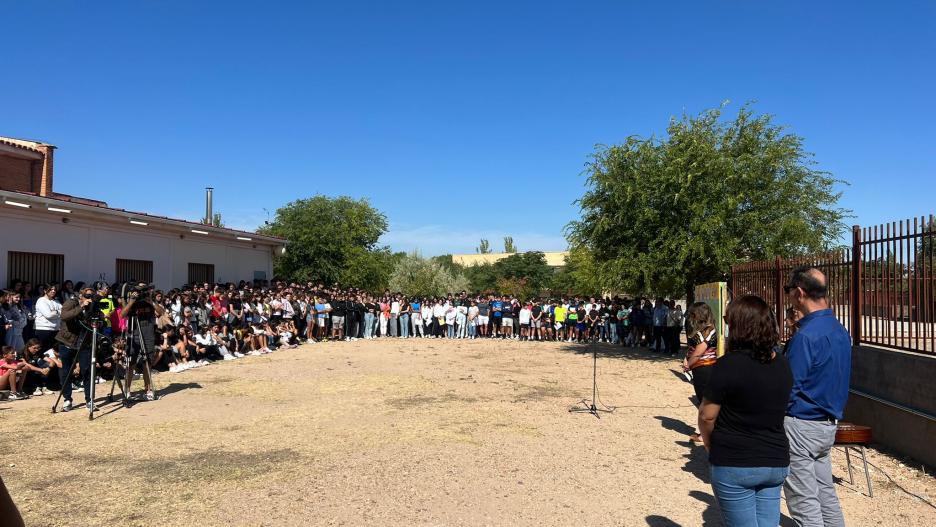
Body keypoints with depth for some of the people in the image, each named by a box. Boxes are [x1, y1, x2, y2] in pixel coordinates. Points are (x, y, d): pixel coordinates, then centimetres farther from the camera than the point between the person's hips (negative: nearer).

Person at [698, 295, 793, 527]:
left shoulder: (729, 364, -17)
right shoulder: (782, 364, 3)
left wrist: (710, 446, 4)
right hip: (776, 463, 6)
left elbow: (707, 415, -13)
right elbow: (775, 410, 10)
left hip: (735, 465, -6)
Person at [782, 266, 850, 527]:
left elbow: (789, 388, -20)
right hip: (829, 424, 9)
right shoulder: (840, 330, 7)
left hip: (801, 425, -9)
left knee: (803, 502, 1)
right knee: (826, 493, 19)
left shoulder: (806, 335, -21)